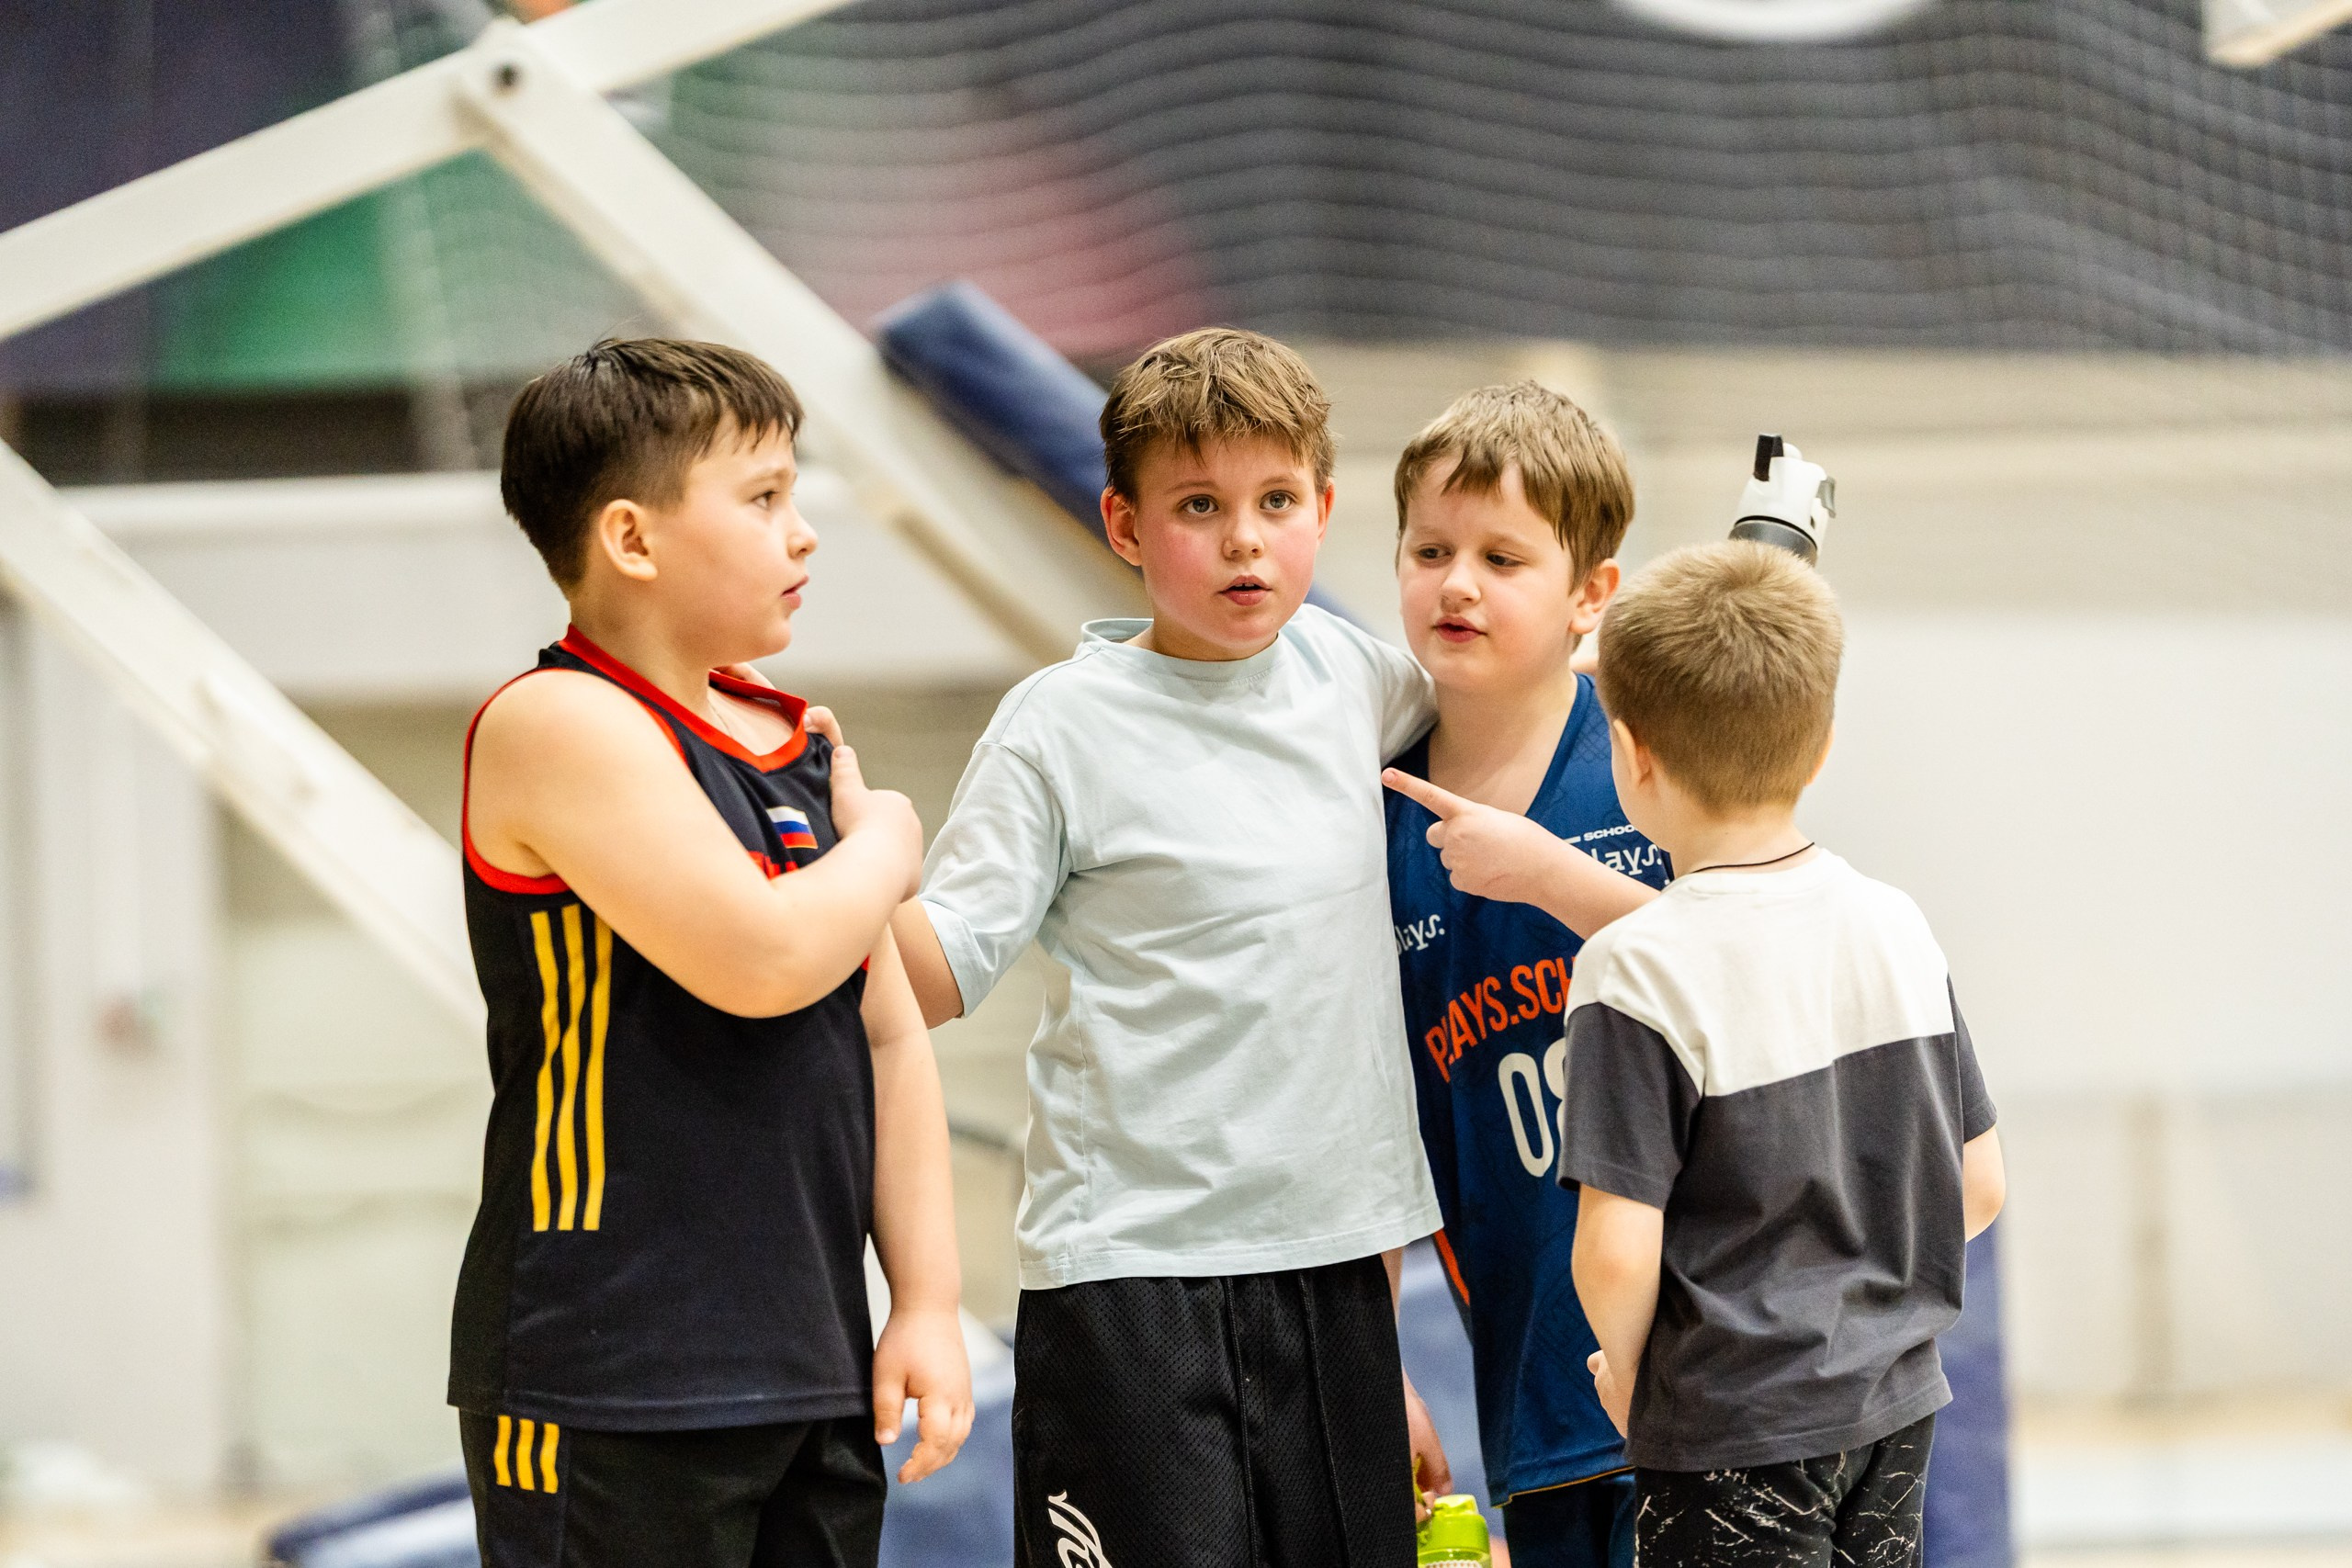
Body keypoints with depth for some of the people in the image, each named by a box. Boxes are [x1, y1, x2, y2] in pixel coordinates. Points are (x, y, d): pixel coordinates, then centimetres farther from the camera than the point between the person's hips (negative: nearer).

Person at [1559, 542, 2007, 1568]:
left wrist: (1624, 1368, -1)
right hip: (1895, 1406, 6)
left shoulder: (1637, 973, -18)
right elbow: (1979, 1188, 7)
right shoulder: (1895, 928, 1)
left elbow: (1617, 1252, -21)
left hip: (1733, 1435, -6)